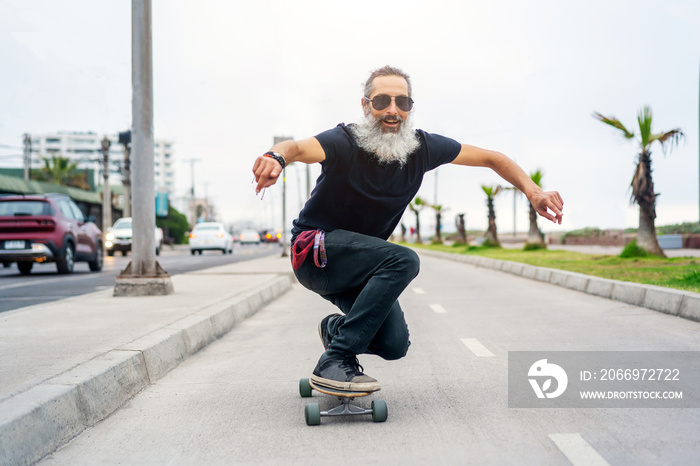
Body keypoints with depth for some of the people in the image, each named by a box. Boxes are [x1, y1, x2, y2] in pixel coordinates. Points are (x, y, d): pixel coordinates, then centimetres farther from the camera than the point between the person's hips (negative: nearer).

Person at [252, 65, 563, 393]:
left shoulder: (422, 147, -7)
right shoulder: (346, 142, -21)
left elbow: (491, 158, 2)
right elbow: (299, 147, -43)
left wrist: (533, 192, -11)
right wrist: (276, 157, -67)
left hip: (356, 263, 6)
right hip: (315, 253, -5)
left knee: (394, 344, -12)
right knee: (403, 261, -31)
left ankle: (335, 329, 20)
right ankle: (334, 360, -25)